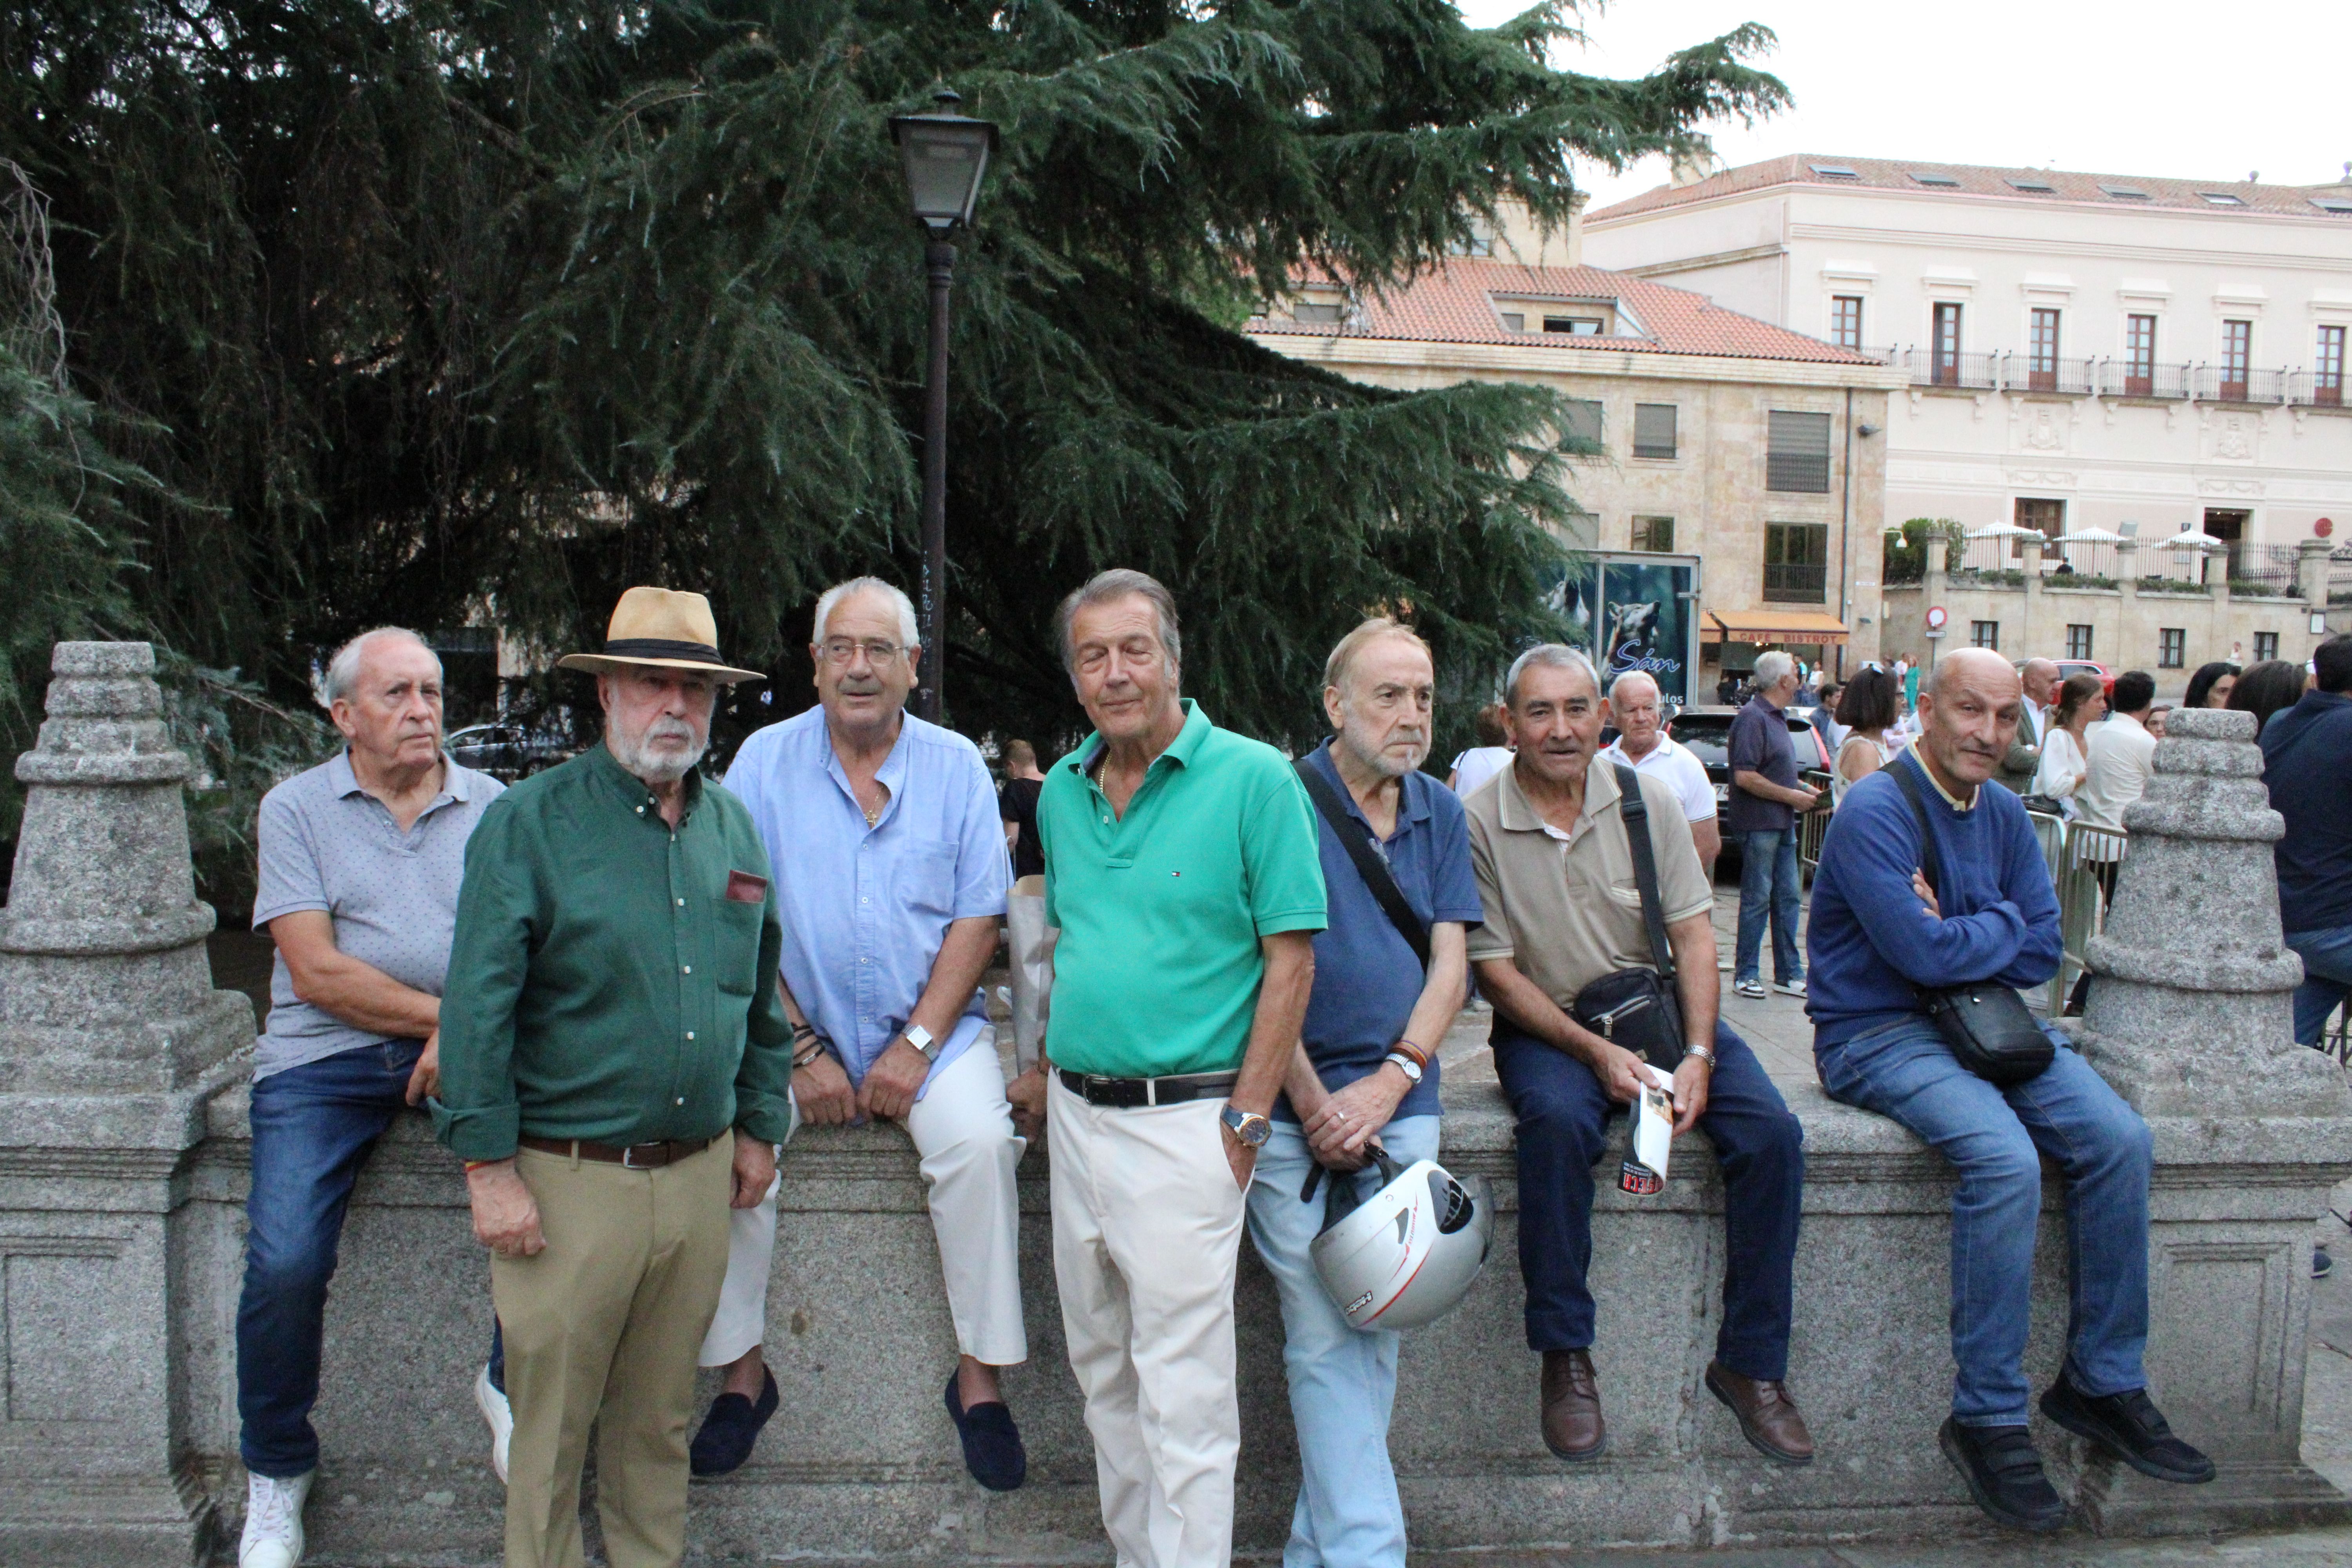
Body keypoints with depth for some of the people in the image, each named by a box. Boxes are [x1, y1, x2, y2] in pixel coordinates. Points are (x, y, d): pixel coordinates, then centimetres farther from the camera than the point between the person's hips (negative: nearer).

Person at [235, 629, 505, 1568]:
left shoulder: (488, 805, 11)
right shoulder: (296, 809, 5)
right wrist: (444, 1012, -9)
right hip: (326, 1058, -1)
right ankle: (275, 1474, 7)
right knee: (285, 1263, -19)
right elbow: (316, 972, -5)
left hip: (462, 1046, 2)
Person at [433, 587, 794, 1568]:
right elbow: (477, 1005, -10)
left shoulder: (734, 829, 11)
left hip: (699, 1175, 5)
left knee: (659, 1418, 16)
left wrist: (760, 1123, 17)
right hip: (570, 1178, -4)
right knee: (550, 1425, 5)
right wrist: (488, 1164, -13)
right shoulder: (532, 823, -6)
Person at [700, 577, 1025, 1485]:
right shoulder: (765, 762, 3)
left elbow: (977, 921, -1)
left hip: (931, 1030, 0)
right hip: (796, 1028, 1)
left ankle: (980, 1376, -12)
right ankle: (742, 1369, -7)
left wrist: (916, 1046, -12)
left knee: (979, 1140, -26)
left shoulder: (956, 767, 4)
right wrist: (801, 1050, -12)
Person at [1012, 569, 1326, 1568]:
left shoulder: (1254, 780, -10)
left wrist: (1246, 1120, -14)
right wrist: (1049, 1066, 12)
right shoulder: (1063, 792, 9)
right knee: (1101, 1371, 17)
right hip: (1077, 1114, 7)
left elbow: (1290, 962, -11)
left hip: (1185, 1122, -7)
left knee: (1183, 1393, -2)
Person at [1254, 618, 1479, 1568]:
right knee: (1325, 1341, -4)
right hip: (1295, 1107, -4)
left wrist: (1389, 1084, -6)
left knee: (1376, 1335, 6)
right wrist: (1317, 1105, -11)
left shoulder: (1440, 815, 11)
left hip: (1401, 1103, 4)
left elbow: (1450, 963, 7)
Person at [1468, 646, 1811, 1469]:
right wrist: (1595, 1052, -19)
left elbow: (1693, 934, 0)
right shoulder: (1481, 824, -7)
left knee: (1772, 1132, -19)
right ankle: (1565, 1356, -21)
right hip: (1546, 1024, -3)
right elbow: (1496, 971, -8)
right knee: (1558, 1122, -36)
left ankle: (1750, 1362, -5)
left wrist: (1698, 1056, -13)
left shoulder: (1646, 800, 1)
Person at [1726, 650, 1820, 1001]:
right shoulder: (1752, 718, -15)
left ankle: (1788, 974, 17)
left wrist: (1803, 789, 11)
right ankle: (1746, 975, 5)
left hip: (1782, 825, 9)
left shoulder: (1776, 718, 16)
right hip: (1759, 824, -9)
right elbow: (1745, 777, -22)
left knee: (1788, 898, 10)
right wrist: (1791, 796, -15)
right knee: (1757, 900, -3)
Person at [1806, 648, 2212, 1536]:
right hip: (1878, 1033, -7)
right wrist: (2001, 924, -4)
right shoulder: (1876, 812, -14)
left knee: (2120, 1140, -12)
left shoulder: (2004, 814, 10)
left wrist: (1957, 938, -11)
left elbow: (2041, 954, 6)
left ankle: (2103, 1382, 2)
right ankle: (1987, 1420, -18)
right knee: (2005, 1159, -30)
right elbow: (1922, 953, -22)